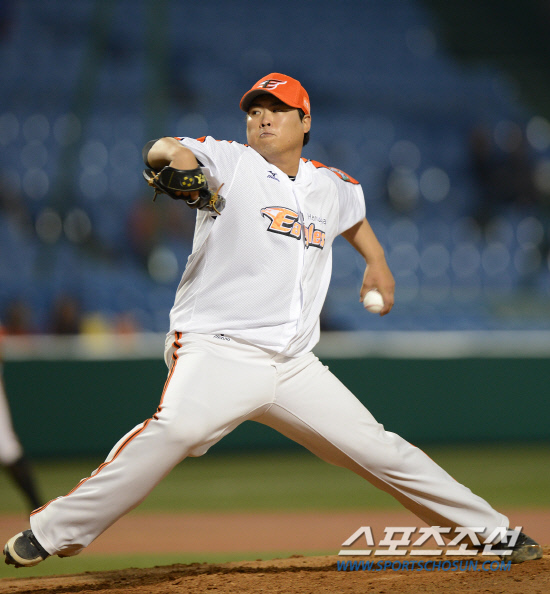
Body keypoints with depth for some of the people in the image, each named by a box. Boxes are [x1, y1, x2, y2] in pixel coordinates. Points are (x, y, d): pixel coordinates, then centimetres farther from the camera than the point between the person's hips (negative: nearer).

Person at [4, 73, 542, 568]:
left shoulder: (331, 186, 15)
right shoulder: (231, 163, 0)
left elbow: (352, 214, 40)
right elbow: (162, 150, -20)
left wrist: (375, 262, 24)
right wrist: (175, 159, -43)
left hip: (294, 365, 5)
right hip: (216, 351, -5)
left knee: (378, 449, 5)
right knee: (176, 427, -33)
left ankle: (491, 529, 19)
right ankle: (55, 530, -32)